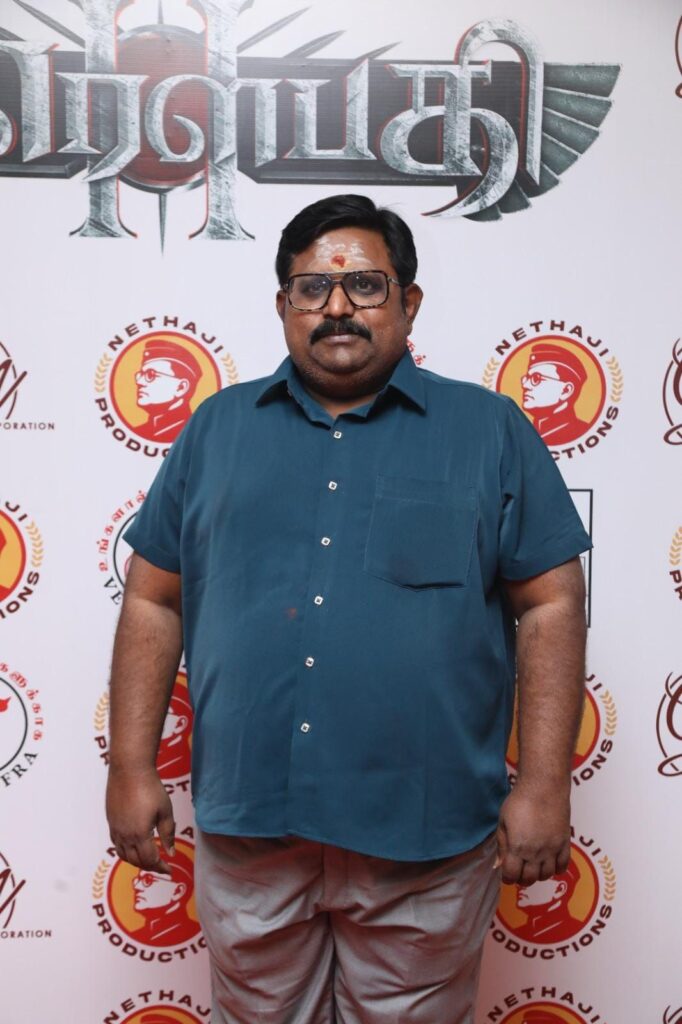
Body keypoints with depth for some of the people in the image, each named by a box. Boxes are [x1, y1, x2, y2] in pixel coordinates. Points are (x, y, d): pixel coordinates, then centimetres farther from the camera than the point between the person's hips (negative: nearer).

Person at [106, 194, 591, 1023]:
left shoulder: (490, 431, 1)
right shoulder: (218, 427, 7)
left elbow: (550, 607, -2)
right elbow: (153, 601, 6)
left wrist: (544, 784, -8)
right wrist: (131, 768, 2)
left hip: (425, 837, -1)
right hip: (245, 826, 2)